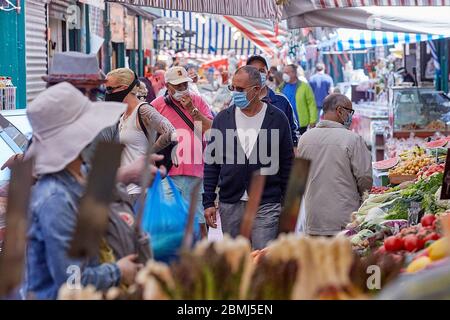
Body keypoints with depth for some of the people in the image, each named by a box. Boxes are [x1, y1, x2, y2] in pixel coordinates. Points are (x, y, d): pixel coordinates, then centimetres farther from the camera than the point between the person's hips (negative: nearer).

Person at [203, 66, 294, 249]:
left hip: (266, 206, -2)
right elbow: (211, 163, 9)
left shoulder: (277, 119, 2)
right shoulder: (222, 119, 7)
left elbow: (287, 164, 5)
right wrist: (208, 202, 2)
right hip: (230, 205, 3)